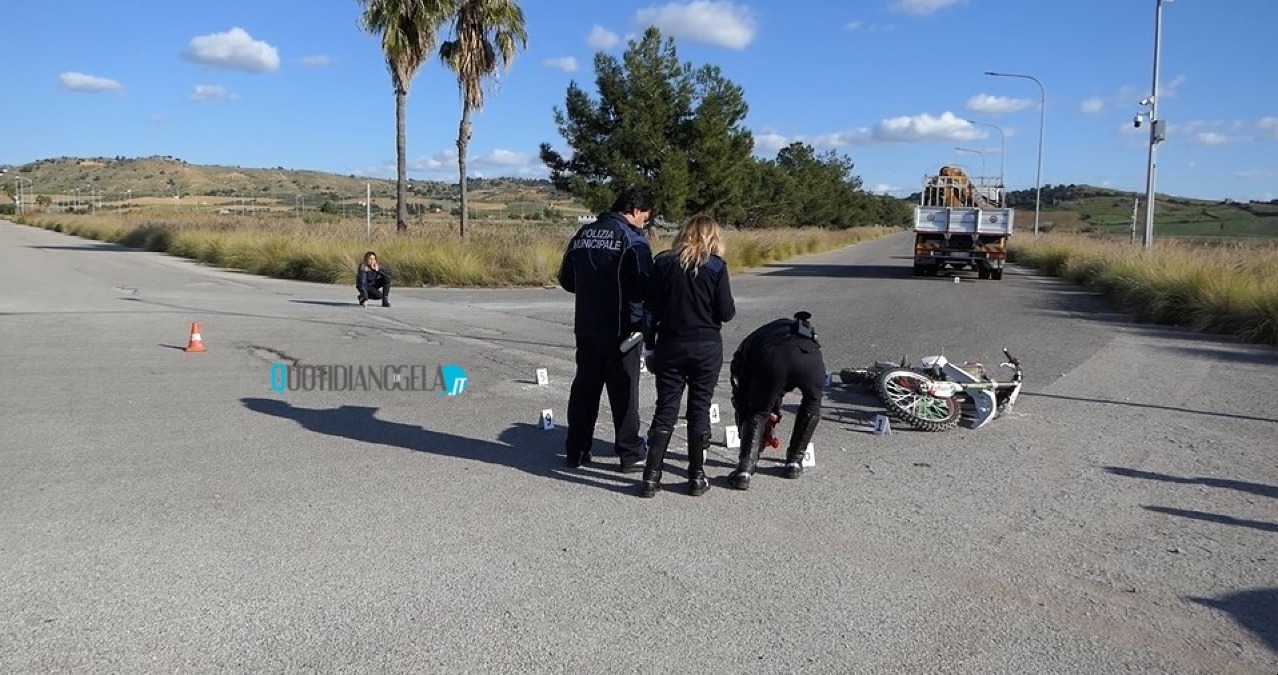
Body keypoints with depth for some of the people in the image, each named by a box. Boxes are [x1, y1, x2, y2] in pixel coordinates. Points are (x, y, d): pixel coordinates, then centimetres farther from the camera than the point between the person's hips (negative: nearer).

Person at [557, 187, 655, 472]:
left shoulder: (583, 235, 10)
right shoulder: (632, 238, -11)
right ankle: (631, 454, 10)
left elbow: (566, 280, 14)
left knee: (584, 388, 13)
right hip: (621, 329, -6)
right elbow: (645, 286, -18)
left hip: (586, 327, 6)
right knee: (624, 392, 3)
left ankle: (577, 451, 19)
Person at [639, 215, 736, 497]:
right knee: (699, 410, 8)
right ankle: (696, 477, 14)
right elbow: (726, 312, -7)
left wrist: (649, 348, 8)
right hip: (707, 348, -2)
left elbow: (651, 309, 2)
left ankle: (652, 476, 6)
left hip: (670, 346, 2)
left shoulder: (663, 262, 1)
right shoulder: (716, 266, -5)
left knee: (665, 410, 7)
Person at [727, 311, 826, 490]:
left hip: (768, 361, -1)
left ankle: (745, 468, 5)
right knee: (812, 402, 31)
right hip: (809, 357, 2)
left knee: (757, 413, 22)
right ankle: (794, 461, 34)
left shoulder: (743, 349, 37)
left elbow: (740, 401, 37)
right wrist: (775, 410, 63)